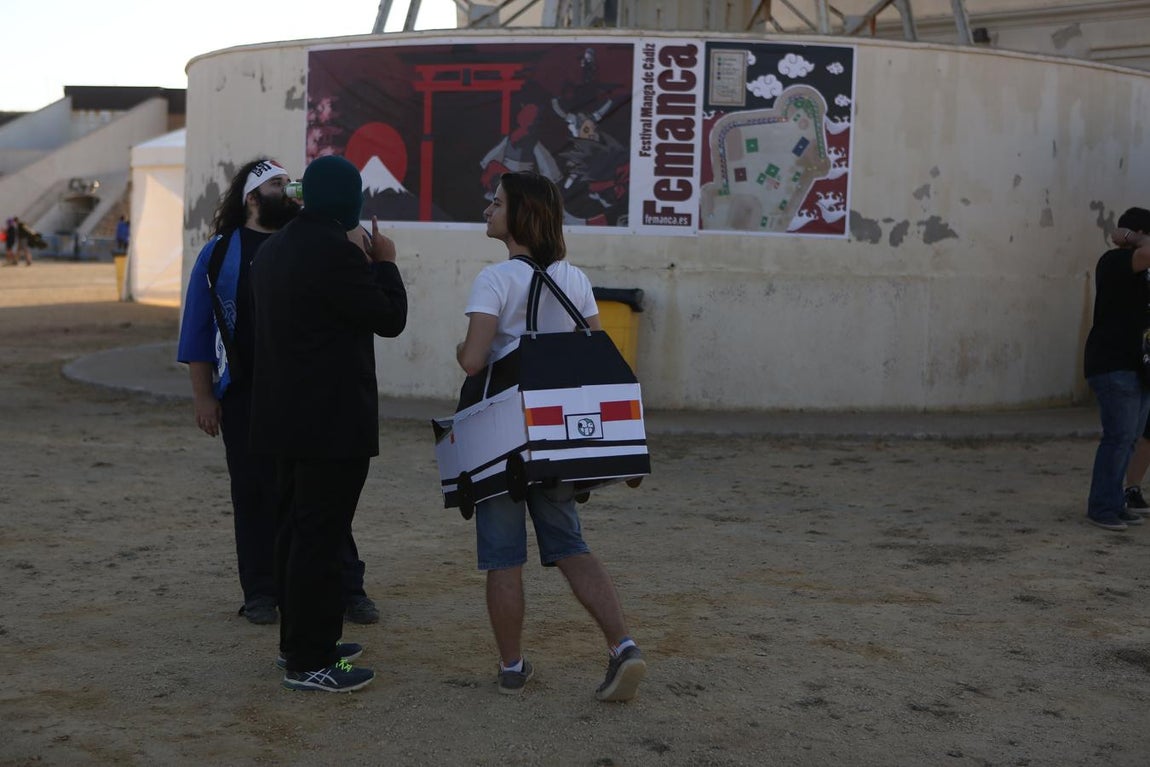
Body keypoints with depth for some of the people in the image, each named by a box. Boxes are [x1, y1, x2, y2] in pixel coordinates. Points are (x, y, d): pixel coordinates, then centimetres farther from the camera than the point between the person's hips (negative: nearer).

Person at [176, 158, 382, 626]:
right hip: (245, 396, -1)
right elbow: (198, 331, 3)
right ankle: (260, 593, 17)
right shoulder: (221, 253, 5)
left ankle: (349, 590, 8)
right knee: (255, 494, 5)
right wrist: (203, 396, -3)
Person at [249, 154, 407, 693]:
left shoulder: (273, 249, 10)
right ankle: (309, 662, 1)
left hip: (286, 415, 9)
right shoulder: (336, 251, -18)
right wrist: (384, 262, 2)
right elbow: (390, 319, -12)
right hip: (332, 419, -9)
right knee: (320, 536, -4)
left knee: (297, 529, 17)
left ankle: (298, 638, 28)